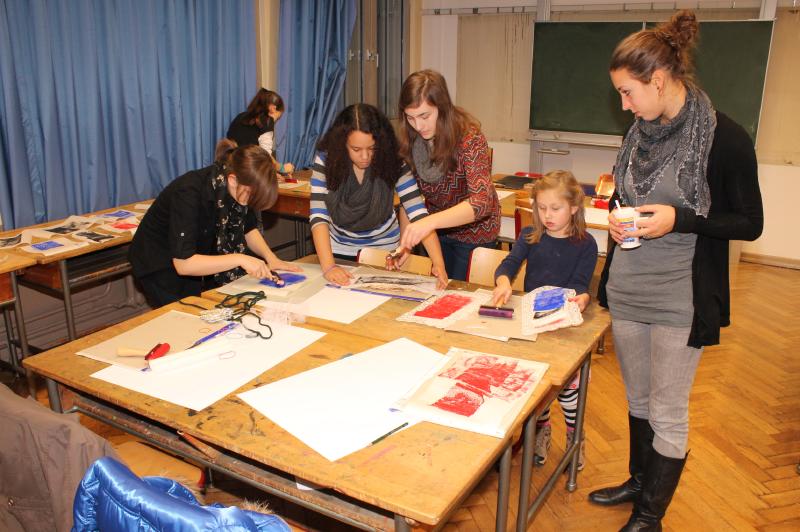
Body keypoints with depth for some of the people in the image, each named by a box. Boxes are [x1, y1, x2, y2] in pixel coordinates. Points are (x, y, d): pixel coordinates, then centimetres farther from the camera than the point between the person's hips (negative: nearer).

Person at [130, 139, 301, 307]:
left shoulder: (238, 189, -14)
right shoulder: (189, 192, -32)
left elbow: (248, 229, 2)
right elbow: (183, 263, -35)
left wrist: (270, 257, -14)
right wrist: (239, 259, -40)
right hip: (161, 267, -6)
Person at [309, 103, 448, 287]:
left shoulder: (393, 161, -19)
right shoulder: (326, 159, -18)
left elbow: (418, 212, -24)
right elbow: (318, 216, -23)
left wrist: (439, 263, -36)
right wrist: (328, 265, -36)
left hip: (384, 250, 0)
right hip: (339, 251, 0)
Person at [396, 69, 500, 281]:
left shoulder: (469, 138, -26)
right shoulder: (410, 140, -12)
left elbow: (482, 202, -38)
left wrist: (430, 221, -52)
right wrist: (405, 241, -18)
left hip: (473, 233, -4)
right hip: (434, 230, 4)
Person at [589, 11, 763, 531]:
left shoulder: (726, 138, -14)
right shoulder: (640, 132, 4)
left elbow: (750, 223, -9)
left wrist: (679, 220, -23)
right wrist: (617, 219, -5)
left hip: (679, 298, -6)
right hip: (626, 289, 6)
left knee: (667, 413, 7)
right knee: (637, 399, 21)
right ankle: (639, 482, 42)